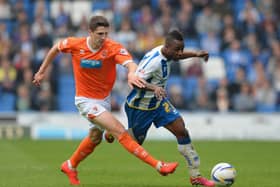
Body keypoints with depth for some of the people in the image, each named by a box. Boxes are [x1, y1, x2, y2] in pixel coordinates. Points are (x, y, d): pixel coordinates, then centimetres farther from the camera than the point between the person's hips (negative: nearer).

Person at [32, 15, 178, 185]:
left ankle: (70, 167, 48)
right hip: (86, 100, -4)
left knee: (95, 138, 23)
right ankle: (158, 165, -21)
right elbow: (56, 49, 5)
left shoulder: (114, 48, -19)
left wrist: (132, 73, -60)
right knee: (120, 131, -17)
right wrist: (42, 72, 10)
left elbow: (130, 63, -37)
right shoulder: (75, 44, -16)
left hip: (104, 98, 4)